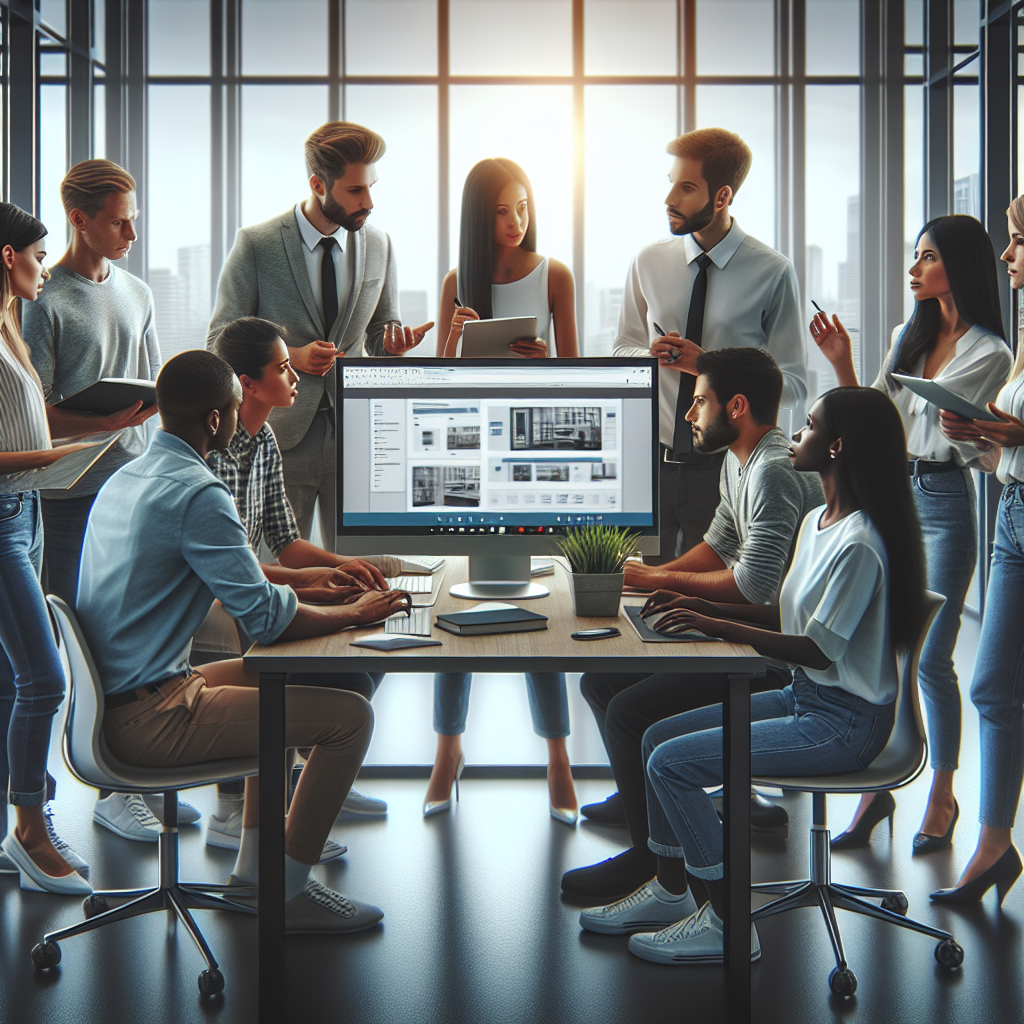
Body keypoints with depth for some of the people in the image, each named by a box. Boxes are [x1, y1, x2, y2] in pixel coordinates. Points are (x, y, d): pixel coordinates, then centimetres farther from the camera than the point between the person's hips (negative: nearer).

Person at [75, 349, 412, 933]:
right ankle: (287, 893, 4)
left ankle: (254, 867, 31)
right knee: (351, 716, -8)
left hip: (108, 699, 10)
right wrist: (357, 614, -2)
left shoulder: (125, 478, 13)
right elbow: (268, 619, -18)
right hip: (149, 720, -10)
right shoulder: (198, 494, -19)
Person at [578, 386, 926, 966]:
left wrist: (720, 628, -19)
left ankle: (727, 923, -3)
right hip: (805, 698, 10)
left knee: (671, 762, -16)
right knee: (658, 737, 6)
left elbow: (818, 649, -23)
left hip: (844, 721, -10)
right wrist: (710, 611, 6)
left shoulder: (858, 544, -22)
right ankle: (672, 891, 18)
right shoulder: (817, 522, 10)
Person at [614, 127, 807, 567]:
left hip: (725, 466, -3)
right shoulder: (648, 263, 6)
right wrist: (651, 354, -7)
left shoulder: (772, 272, -6)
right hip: (651, 461, 3)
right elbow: (622, 350, 16)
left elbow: (794, 389, -6)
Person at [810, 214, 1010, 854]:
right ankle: (877, 787, 18)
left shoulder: (990, 354, -4)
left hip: (945, 499, -5)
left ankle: (943, 796, 15)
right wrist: (842, 364, 5)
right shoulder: (908, 337, 13)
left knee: (931, 659, -2)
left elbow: (984, 452, -3)